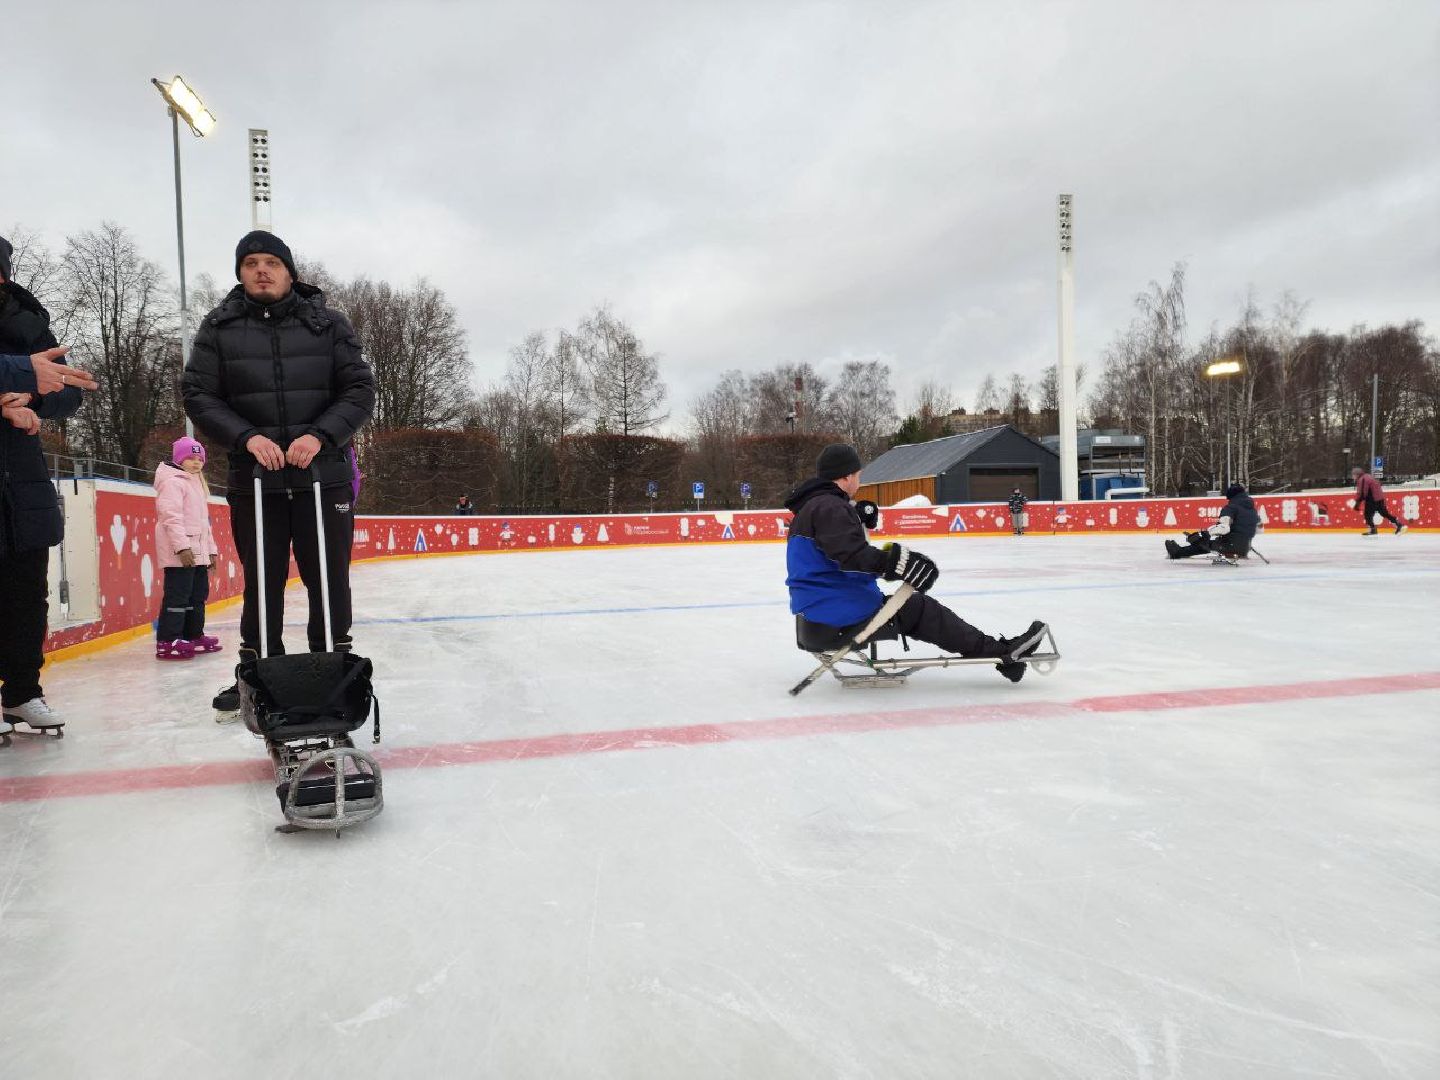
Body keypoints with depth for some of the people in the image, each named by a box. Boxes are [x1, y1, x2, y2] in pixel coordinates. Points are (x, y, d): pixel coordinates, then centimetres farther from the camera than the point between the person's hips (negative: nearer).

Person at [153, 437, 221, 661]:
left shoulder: (197, 484, 23)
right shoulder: (173, 482, -8)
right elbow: (171, 516, -19)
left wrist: (211, 549, 23)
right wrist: (182, 546, -26)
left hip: (197, 552, 10)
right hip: (180, 553, -10)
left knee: (199, 593, 15)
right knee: (178, 594, -11)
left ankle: (194, 635, 24)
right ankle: (167, 641, -9)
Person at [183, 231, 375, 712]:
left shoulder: (329, 323, 4)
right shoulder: (219, 328, 5)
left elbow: (359, 389, 0)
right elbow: (198, 395, 2)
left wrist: (320, 436, -14)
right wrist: (247, 437, -14)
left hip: (324, 475, 0)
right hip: (253, 481, 1)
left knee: (330, 580, 5)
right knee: (261, 582, 9)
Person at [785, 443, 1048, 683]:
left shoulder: (809, 507, 19)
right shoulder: (829, 507, -16)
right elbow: (852, 556, -32)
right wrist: (894, 561, -39)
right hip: (842, 619, -11)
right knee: (921, 610, -3)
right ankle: (1002, 652, 4)